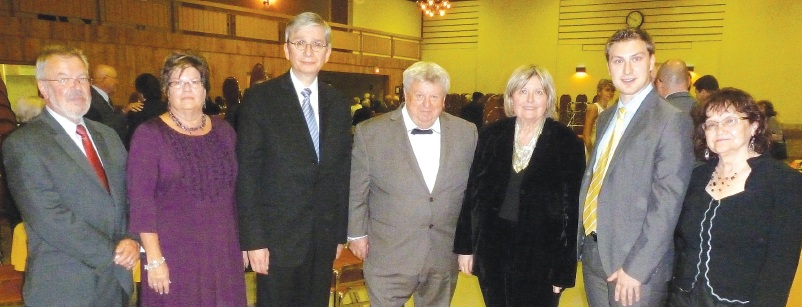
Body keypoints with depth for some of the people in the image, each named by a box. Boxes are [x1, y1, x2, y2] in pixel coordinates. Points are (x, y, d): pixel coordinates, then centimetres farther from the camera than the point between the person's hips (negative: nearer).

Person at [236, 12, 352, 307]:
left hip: (324, 236, 4)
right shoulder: (260, 98, -6)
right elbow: (246, 174, -9)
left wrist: (341, 232, 7)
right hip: (277, 236, -3)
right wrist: (253, 239, -12)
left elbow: (342, 171, 8)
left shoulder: (338, 102, 6)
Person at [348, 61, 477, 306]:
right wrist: (357, 233, 3)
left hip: (444, 255, 3)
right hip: (388, 256, -2)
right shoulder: (370, 133, -9)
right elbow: (356, 190, 0)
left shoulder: (466, 132, -2)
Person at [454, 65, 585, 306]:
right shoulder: (492, 135, 1)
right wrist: (465, 246, 3)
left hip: (540, 258, -2)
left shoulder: (567, 143, -7)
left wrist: (564, 269, -8)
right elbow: (472, 192, 5)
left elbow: (573, 208, -6)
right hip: (492, 250, 3)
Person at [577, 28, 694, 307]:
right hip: (593, 251, 6)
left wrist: (635, 267, -18)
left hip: (637, 263, -6)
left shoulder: (672, 120, -12)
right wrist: (580, 238, 6)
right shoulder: (605, 118, 11)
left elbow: (667, 202, -17)